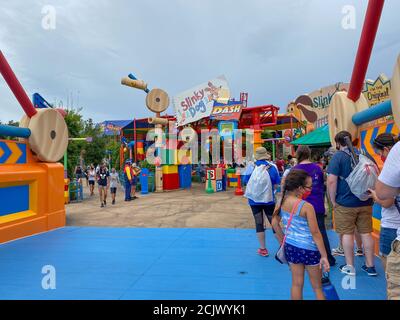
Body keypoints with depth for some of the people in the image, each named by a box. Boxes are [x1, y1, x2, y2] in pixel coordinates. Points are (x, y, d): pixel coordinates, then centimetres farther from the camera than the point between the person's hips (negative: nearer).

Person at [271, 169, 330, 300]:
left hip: (290, 247, 5)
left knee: (296, 283, 18)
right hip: (309, 249, -5)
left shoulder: (282, 202, -5)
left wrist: (282, 241, 17)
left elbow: (274, 223, 5)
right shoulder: (307, 207, -22)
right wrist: (324, 256, -10)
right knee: (317, 287, 15)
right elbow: (315, 233, -18)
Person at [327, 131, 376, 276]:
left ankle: (350, 267, 13)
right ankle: (370, 266, 19)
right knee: (366, 232, 11)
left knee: (347, 233, 4)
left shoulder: (338, 156, -9)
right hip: (365, 202, 5)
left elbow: (332, 181, -18)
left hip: (345, 203, -5)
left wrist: (333, 201, -8)